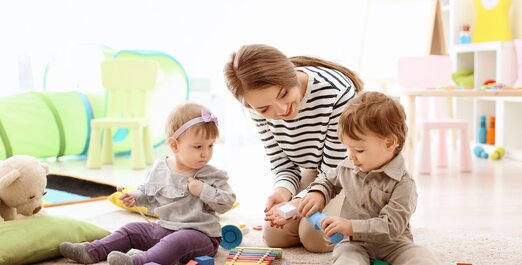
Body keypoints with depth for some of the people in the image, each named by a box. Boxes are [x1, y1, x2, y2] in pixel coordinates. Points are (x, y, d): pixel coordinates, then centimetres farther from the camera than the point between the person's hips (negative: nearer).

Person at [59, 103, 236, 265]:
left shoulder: (212, 176, -9)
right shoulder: (159, 168, 5)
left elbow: (227, 203, -14)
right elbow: (148, 193, 20)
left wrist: (203, 191, -23)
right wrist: (135, 198, 1)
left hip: (200, 234, -6)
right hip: (163, 228, 6)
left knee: (178, 240, -36)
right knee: (132, 229, 7)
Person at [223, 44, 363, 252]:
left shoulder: (338, 93, -37)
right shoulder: (260, 106, -20)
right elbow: (283, 166, -11)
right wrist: (282, 192, -34)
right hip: (314, 172, 5)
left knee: (316, 237, -20)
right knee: (275, 236, -4)